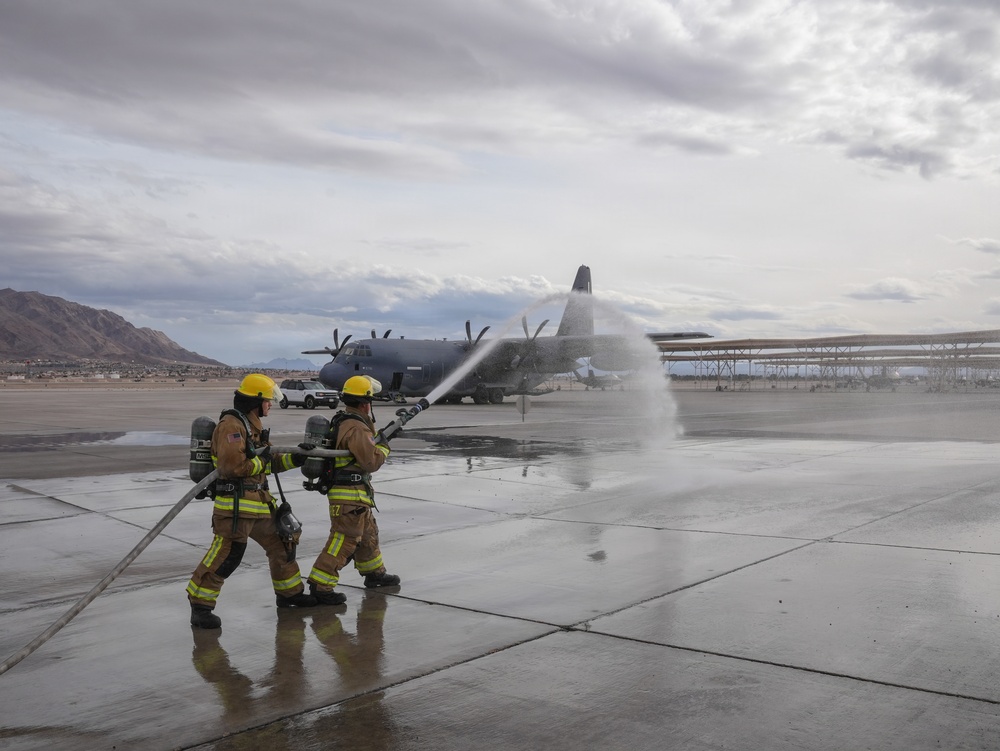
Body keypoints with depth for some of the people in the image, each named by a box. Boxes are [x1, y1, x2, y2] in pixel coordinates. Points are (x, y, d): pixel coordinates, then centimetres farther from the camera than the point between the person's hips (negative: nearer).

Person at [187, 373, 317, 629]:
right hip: (235, 504, -10)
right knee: (226, 555, -10)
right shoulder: (231, 425, -15)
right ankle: (200, 606, 1)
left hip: (259, 502, 10)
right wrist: (260, 460, -11)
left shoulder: (252, 425, 18)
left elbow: (269, 463, 22)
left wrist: (295, 458, 10)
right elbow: (232, 466, -24)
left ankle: (289, 592, 32)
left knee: (282, 543, 17)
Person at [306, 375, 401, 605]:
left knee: (368, 534, 23)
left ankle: (374, 573, 38)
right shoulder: (356, 428, -21)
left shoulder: (341, 422, 12)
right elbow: (372, 461, -20)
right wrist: (384, 446, -5)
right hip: (350, 495, -11)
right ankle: (320, 587, -6)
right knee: (344, 540, -8)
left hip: (354, 494, 11)